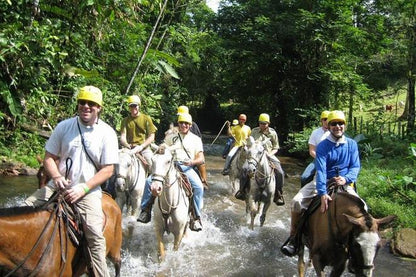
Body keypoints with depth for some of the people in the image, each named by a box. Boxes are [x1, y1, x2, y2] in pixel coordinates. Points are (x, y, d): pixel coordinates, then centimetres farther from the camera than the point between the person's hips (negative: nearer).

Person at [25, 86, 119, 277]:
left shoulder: (107, 133, -5)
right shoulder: (64, 126, 2)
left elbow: (107, 170, -7)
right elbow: (49, 157, 7)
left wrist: (83, 188, -18)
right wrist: (56, 177, -15)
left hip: (88, 190, -3)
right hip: (59, 185, 4)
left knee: (95, 234, -23)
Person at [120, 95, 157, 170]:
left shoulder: (146, 118, 10)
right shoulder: (125, 120, 13)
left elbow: (151, 137, 5)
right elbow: (122, 138, 4)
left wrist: (141, 147, -10)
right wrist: (128, 146, -17)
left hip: (144, 148, -1)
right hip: (131, 149, 1)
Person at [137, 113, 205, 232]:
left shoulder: (196, 139, 14)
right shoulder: (171, 137, 20)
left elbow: (201, 159, 6)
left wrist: (192, 161, -16)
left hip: (187, 168, -2)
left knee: (198, 186, -29)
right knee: (149, 181, -18)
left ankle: (196, 217, -18)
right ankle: (146, 210, -4)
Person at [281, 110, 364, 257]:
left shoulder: (352, 144, 2)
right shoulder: (322, 146, -8)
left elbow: (355, 166, 2)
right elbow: (321, 170, -18)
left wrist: (346, 178, -21)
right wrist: (323, 193, -32)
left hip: (345, 183, 1)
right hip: (324, 181, -1)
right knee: (297, 201, -20)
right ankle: (294, 238, -2)